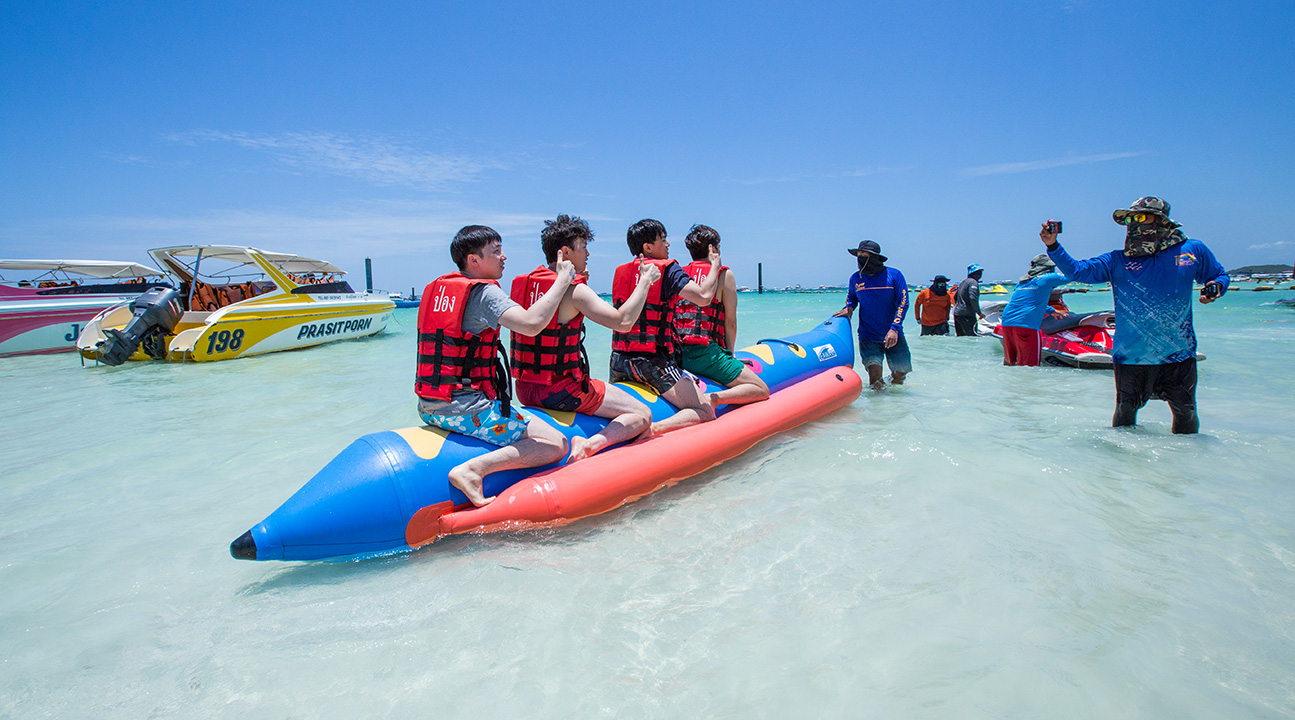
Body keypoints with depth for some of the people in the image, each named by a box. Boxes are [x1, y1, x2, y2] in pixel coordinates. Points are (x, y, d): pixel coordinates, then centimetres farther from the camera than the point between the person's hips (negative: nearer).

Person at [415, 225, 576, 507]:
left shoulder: (435, 289, 14)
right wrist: (563, 280, -15)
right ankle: (472, 469, -21)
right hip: (467, 409, -9)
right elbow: (531, 324, -28)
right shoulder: (483, 293, -13)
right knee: (556, 444, -9)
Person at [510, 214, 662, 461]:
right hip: (561, 391, -8)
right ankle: (588, 446, -22)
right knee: (642, 415, -2)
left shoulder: (524, 283, 7)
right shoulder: (575, 291, -16)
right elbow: (623, 322, -24)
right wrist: (645, 281, -13)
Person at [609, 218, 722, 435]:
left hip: (618, 361, 7)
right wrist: (715, 263, 1)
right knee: (705, 413, -7)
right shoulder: (668, 269, -6)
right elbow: (704, 297, -17)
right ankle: (652, 430, -29)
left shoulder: (620, 272, 13)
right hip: (653, 362, -7)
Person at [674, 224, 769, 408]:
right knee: (761, 390, 1)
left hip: (677, 355, 7)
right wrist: (729, 353, 14)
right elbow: (730, 322, -1)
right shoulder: (723, 274, 1)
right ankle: (712, 399, -24)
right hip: (706, 353, -6)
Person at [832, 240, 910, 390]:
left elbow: (903, 303, -8)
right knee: (875, 380, -12)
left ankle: (893, 379, 42)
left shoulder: (894, 275, -4)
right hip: (868, 336, 0)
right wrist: (849, 308, -2)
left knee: (900, 375, 9)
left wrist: (894, 329, -19)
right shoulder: (855, 279, 3)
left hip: (893, 336, 0)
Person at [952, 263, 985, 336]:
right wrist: (979, 313, -15)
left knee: (960, 336, 11)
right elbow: (973, 299, -20)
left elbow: (955, 297, 27)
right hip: (967, 315, -9)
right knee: (972, 336, -12)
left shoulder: (962, 282, 19)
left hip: (957, 313, 9)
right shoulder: (973, 282, -9)